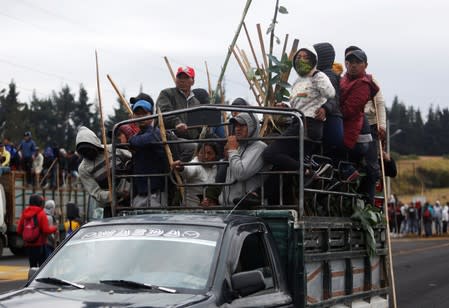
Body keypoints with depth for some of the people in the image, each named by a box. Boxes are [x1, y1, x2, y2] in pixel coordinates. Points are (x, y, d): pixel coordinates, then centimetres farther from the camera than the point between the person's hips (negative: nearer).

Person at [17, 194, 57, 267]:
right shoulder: (41, 213, -12)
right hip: (40, 244, -6)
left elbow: (19, 230, 5)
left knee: (32, 265, 13)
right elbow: (46, 230, -15)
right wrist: (54, 228, 4)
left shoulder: (25, 213, 4)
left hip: (28, 244, 6)